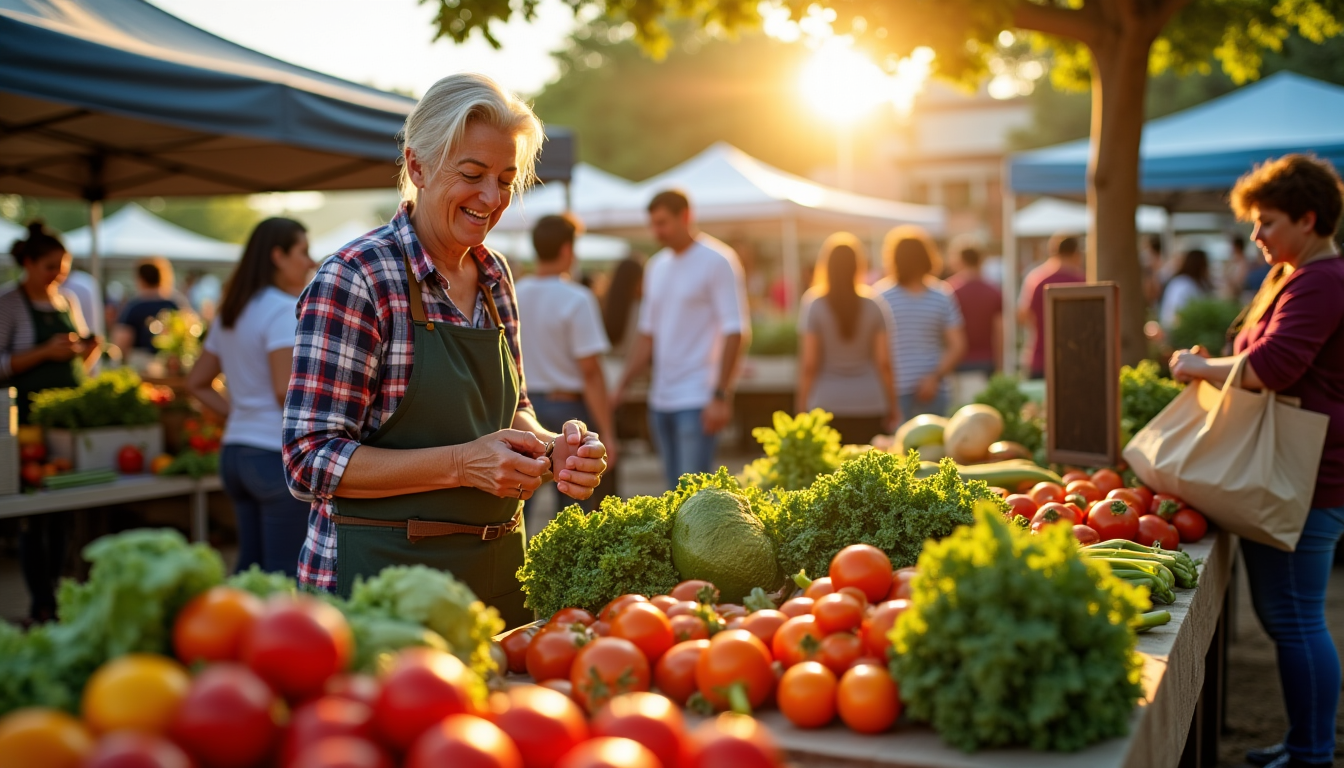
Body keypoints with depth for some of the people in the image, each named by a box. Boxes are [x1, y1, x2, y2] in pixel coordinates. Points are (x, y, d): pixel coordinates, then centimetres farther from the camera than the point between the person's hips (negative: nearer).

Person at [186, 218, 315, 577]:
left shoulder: (229, 315, 14)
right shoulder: (283, 309, -12)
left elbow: (196, 383, 20)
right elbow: (286, 391, -21)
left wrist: (237, 412, 14)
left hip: (234, 449, 9)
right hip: (276, 454, -9)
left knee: (250, 565, 15)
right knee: (285, 574, -3)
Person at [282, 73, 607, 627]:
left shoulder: (494, 275, 7)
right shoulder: (353, 279, -13)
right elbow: (311, 460, -16)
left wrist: (552, 449, -5)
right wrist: (461, 463, -24)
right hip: (380, 577, -6)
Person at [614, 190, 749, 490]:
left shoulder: (717, 261, -6)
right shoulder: (656, 266, 15)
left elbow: (735, 333, -11)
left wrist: (721, 395, -17)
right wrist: (621, 386, 10)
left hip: (697, 401, -7)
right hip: (661, 400, 7)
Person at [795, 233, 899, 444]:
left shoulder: (814, 304, -3)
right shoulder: (875, 305, 0)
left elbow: (809, 364, -5)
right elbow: (884, 362, -1)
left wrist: (801, 405, 3)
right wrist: (892, 404, 8)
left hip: (826, 405, -1)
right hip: (869, 405, 1)